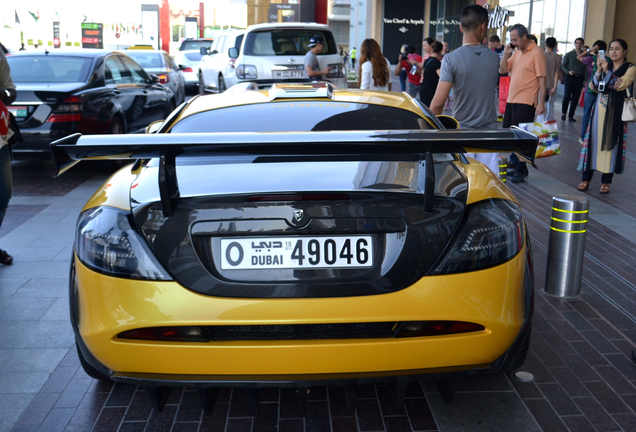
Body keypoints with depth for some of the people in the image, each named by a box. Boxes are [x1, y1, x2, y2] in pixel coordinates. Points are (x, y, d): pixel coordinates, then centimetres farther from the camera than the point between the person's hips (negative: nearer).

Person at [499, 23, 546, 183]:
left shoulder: (536, 53, -11)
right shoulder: (516, 52, 12)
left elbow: (542, 79, -13)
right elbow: (502, 70, 12)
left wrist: (541, 103, -17)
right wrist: (506, 54, -3)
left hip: (526, 102, -8)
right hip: (511, 99, 8)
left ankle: (521, 170, 3)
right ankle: (515, 165, 26)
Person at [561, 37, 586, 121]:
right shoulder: (569, 54, 6)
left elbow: (586, 68, 7)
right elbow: (563, 66, 4)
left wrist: (585, 79, -1)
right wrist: (568, 72, -15)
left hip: (579, 78, 2)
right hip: (570, 77, -2)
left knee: (575, 98, 2)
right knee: (567, 96, -7)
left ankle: (571, 116, 11)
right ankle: (563, 113, 13)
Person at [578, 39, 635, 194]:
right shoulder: (605, 64, 12)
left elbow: (620, 84, -17)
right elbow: (593, 86, 5)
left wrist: (606, 70, -17)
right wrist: (598, 70, -9)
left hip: (616, 112, -3)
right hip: (599, 108, 3)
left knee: (611, 143, 0)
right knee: (594, 141, 2)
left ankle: (606, 181, 8)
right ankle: (586, 178, 7)